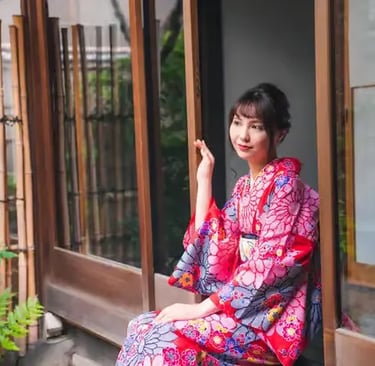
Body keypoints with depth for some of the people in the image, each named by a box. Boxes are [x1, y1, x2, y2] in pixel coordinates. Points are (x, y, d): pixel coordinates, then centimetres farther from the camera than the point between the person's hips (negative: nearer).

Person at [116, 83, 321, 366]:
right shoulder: (244, 186, 12)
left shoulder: (284, 181, -12)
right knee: (143, 327, -6)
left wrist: (203, 308, -20)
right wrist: (204, 180, 4)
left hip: (275, 314, -7)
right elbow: (215, 249, 5)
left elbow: (269, 263, -19)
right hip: (243, 304, 8)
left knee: (168, 337, -22)